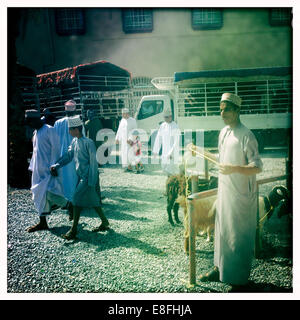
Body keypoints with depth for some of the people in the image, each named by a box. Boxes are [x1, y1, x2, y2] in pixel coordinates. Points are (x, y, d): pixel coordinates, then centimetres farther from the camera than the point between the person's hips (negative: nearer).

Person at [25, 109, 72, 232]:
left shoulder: (49, 130, -10)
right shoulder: (36, 132, 16)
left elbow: (55, 149, -14)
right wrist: (32, 166, 18)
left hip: (48, 169, -8)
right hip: (38, 170, 9)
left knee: (48, 193, -14)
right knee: (40, 196, 9)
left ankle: (70, 206, 11)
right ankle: (43, 222, 17)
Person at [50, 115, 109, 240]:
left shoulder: (88, 143, -16)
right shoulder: (74, 141, 8)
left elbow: (93, 163, -16)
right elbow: (68, 155, 13)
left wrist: (91, 182, -16)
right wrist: (56, 165, -1)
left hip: (88, 177, -8)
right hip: (81, 176, 8)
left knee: (77, 199, -9)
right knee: (91, 199, 13)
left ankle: (73, 230, -1)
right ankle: (104, 222, 28)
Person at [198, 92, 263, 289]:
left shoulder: (246, 135, -16)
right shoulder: (223, 133, 10)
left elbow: (257, 167, -19)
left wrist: (234, 168, -34)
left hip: (241, 194, -8)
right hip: (224, 191, 8)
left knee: (240, 237, 3)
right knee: (222, 231, 18)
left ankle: (240, 280, 19)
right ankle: (220, 269, 35)